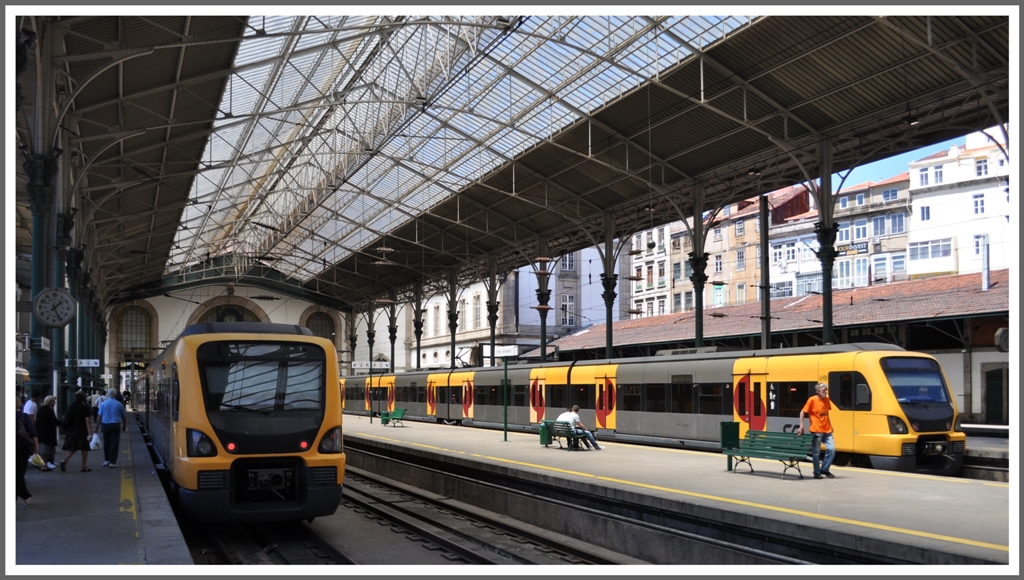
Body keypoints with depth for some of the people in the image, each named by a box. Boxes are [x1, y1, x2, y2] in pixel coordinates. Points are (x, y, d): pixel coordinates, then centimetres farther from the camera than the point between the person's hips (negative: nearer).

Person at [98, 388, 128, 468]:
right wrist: (124, 426, 21)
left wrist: (100, 427, 8)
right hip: (116, 425, -2)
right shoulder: (119, 404, -1)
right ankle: (112, 462, 0)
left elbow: (100, 416, 1)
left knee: (106, 443, 16)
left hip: (105, 425, 2)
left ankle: (106, 460, 21)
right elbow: (124, 416, 8)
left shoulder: (103, 404, 1)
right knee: (114, 444, 1)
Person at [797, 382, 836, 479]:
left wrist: (830, 425, 17)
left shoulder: (826, 400, 8)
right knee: (816, 452, 1)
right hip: (816, 431, -5)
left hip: (827, 430, 5)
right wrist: (801, 426, -8)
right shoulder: (812, 400, -9)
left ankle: (824, 469, 15)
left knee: (831, 449, -3)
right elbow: (802, 412, -5)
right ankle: (817, 473, 13)